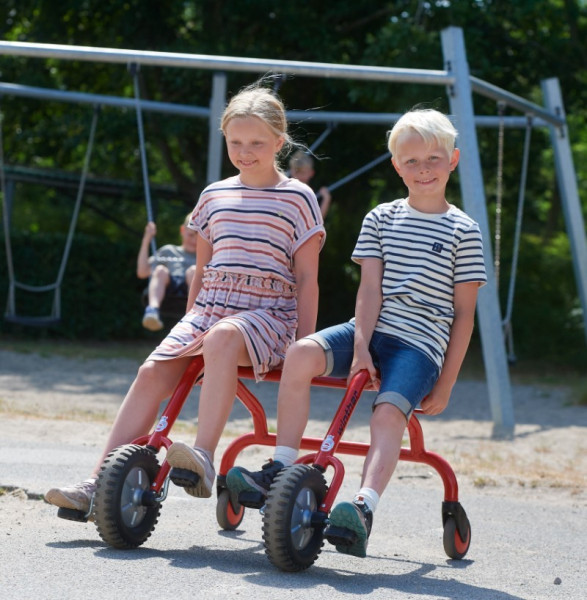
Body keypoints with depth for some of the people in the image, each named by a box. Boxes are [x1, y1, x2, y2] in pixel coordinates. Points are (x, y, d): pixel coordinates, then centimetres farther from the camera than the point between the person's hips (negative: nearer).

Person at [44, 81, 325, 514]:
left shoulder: (298, 198, 2)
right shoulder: (214, 196, 15)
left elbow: (307, 278, 0)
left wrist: (305, 345, -6)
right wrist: (190, 326, 20)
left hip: (269, 313, -5)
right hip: (209, 308, 5)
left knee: (222, 338, -39)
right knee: (154, 371, -18)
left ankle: (204, 459, -48)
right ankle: (101, 483, -19)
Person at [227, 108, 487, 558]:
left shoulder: (464, 232, 2)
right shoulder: (381, 219, 11)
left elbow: (464, 314, 3)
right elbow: (370, 288, 3)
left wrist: (446, 384, -2)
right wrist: (361, 347, -13)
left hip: (419, 343, -3)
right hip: (371, 331, 3)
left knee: (388, 413, -30)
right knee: (301, 354, -24)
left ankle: (363, 510, -45)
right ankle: (281, 470, -17)